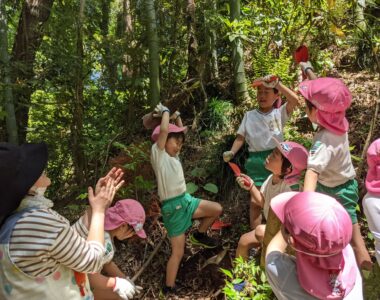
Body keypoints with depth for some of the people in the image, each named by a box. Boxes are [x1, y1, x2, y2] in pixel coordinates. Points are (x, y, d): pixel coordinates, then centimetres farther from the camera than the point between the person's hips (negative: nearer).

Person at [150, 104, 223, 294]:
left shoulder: (174, 155, 12)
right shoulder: (158, 153, -10)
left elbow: (181, 131, 24)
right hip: (172, 207, -8)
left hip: (185, 200, 8)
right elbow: (164, 130, -25)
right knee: (178, 252, -3)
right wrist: (165, 111, -10)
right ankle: (169, 289, 10)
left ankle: (199, 235, 25)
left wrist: (177, 116, 15)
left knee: (217, 209, 4)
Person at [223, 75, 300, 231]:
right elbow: (240, 137, 6)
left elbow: (294, 99, -13)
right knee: (255, 202, 5)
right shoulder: (249, 115, 9)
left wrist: (277, 83, -15)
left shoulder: (279, 113, 4)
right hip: (256, 161, 1)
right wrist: (231, 152, -11)